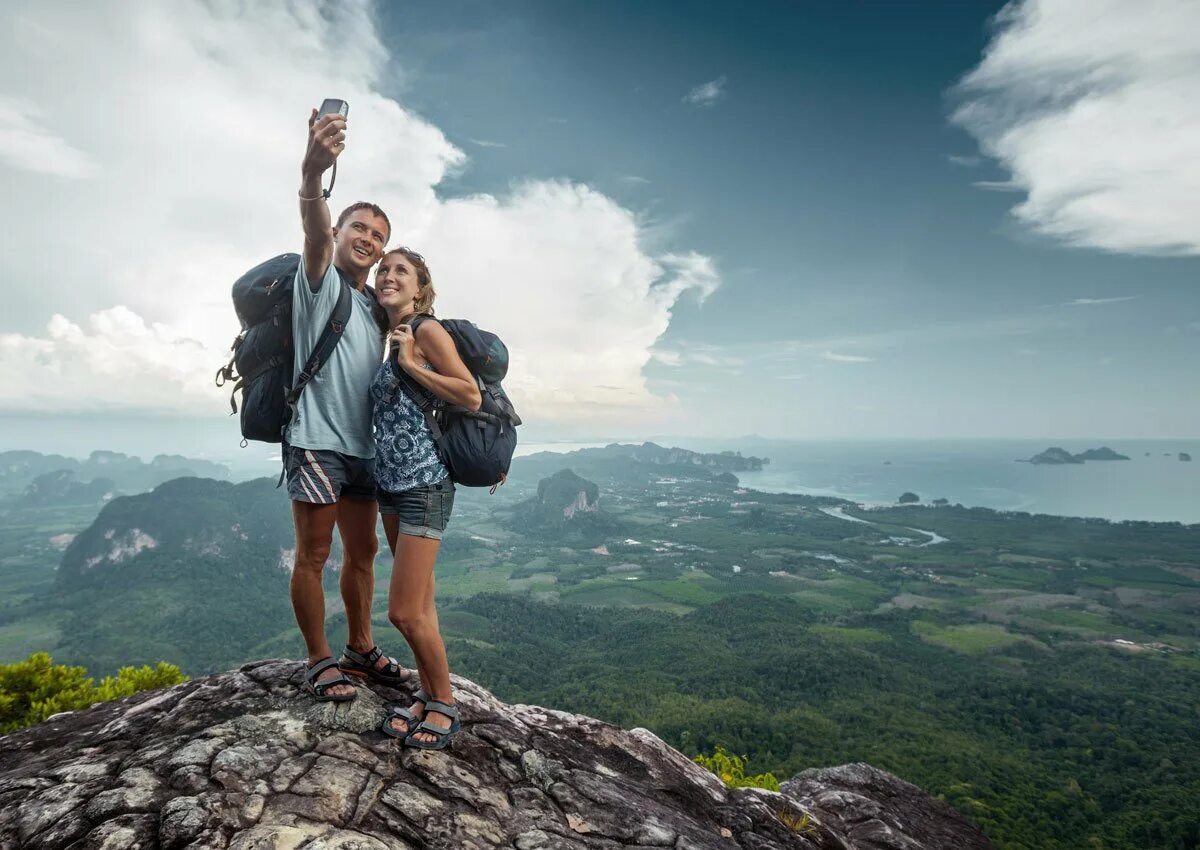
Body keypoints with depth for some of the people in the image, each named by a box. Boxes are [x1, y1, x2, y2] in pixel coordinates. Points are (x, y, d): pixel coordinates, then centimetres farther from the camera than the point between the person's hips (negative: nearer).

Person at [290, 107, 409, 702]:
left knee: (362, 552, 13)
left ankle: (360, 648, 27)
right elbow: (314, 233, -25)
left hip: (362, 446, 7)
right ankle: (319, 661, 13)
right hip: (316, 441, -7)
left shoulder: (377, 305, 18)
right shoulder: (320, 280, -2)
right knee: (313, 555, -1)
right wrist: (311, 173, -44)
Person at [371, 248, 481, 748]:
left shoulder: (425, 329, -7)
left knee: (405, 612, -5)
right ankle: (427, 695, 27)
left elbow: (472, 397, -16)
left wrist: (411, 365, -16)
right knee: (419, 604, 14)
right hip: (391, 483, 8)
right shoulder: (389, 338, 16)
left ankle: (445, 703, 15)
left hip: (424, 484, -8)